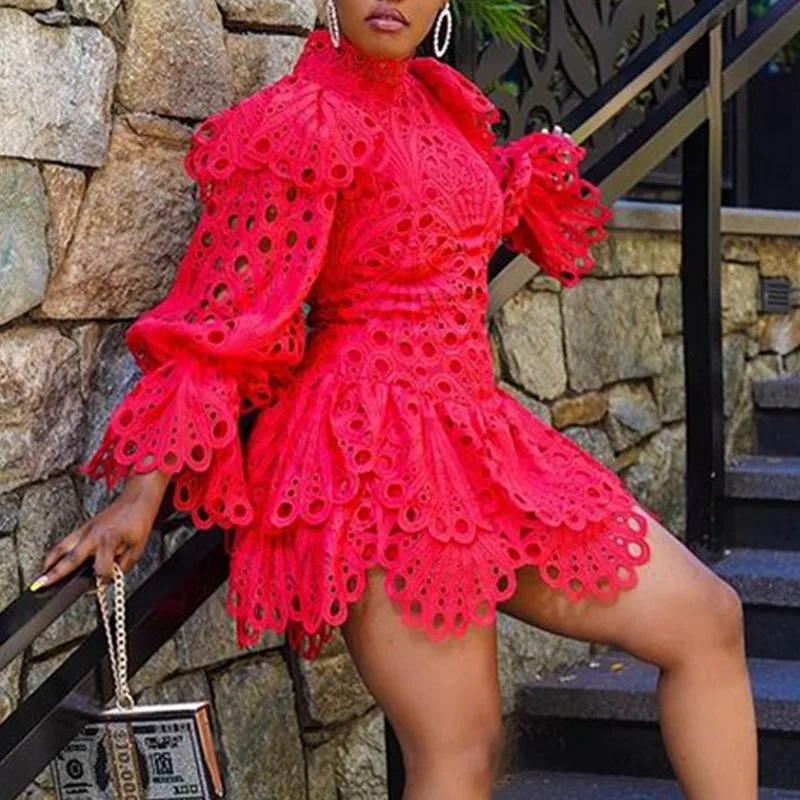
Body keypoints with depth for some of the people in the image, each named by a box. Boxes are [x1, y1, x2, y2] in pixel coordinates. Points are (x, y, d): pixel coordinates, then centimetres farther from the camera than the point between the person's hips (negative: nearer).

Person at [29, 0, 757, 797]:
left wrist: (535, 170, 14)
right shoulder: (299, 123, -11)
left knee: (707, 621, 7)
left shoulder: (437, 98, 13)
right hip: (374, 451, -9)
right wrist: (143, 494, -16)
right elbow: (224, 315, -13)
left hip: (473, 434, 9)